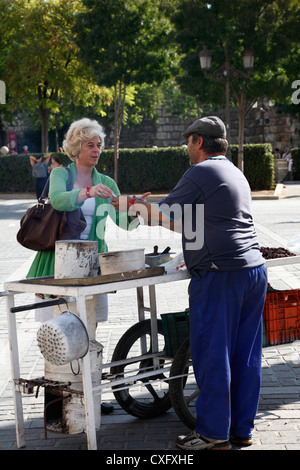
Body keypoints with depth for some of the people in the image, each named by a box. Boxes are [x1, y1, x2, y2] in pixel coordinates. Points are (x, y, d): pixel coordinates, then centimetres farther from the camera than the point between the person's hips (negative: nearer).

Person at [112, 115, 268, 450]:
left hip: (220, 276, -9)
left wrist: (134, 206, 10)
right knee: (246, 355, 11)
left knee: (211, 356, -1)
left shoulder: (199, 173, -8)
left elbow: (165, 218, -4)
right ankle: (242, 429, 18)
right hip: (254, 268, 9)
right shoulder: (236, 174, 20)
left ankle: (213, 435, 5)